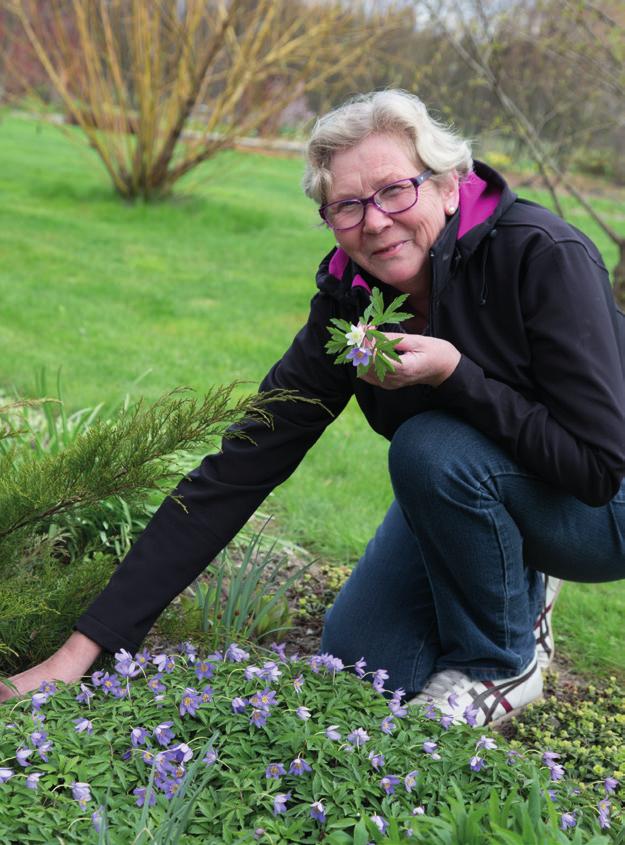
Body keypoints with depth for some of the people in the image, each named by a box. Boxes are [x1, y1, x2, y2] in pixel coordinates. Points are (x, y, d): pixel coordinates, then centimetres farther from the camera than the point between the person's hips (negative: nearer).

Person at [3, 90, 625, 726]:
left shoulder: (543, 256, -29)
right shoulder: (348, 305, -15)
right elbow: (238, 471, -19)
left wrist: (454, 374, -37)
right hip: (469, 495, 5)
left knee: (432, 448, -31)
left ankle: (502, 665, -6)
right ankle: (513, 590, 21)